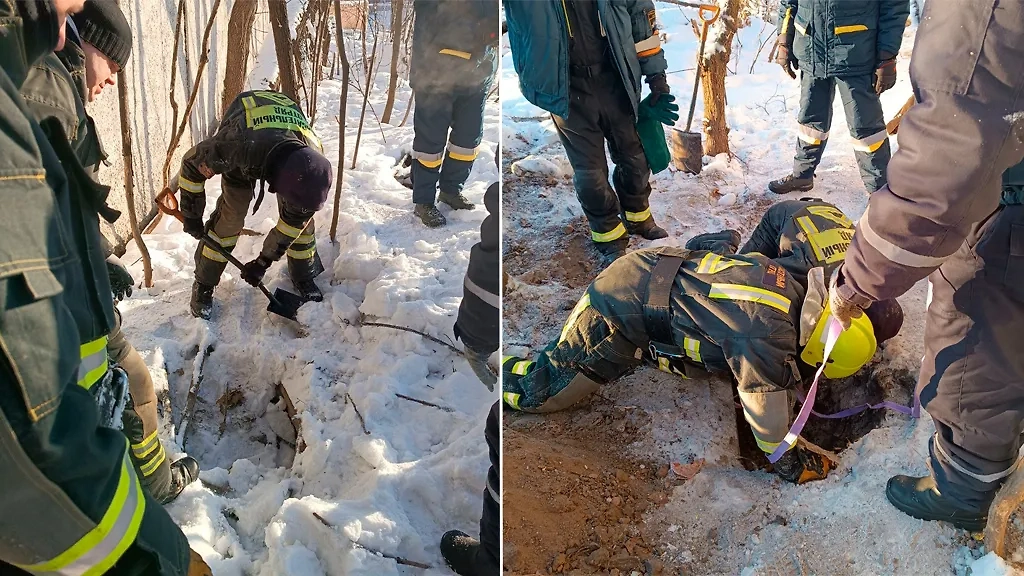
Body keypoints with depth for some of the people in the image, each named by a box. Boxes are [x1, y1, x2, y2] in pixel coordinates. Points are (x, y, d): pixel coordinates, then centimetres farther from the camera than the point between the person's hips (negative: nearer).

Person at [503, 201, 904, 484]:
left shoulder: (793, 276, -5)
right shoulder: (769, 340, -28)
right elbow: (768, 421, -14)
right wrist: (792, 467, 3)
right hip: (618, 319, -8)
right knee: (539, 392, 1)